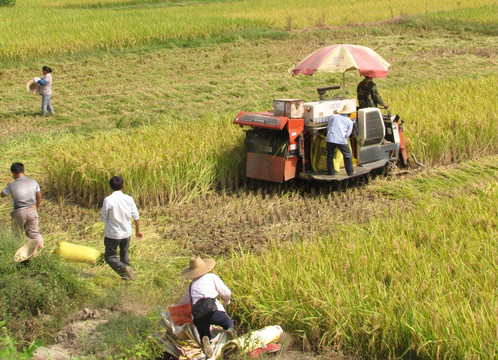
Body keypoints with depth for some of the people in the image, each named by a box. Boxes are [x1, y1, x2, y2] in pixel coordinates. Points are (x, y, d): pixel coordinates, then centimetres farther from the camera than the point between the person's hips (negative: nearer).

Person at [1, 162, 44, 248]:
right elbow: (39, 197, 8)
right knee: (34, 233, 9)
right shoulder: (33, 182, -1)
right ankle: (41, 245, -10)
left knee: (17, 234, 15)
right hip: (32, 211, 3)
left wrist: (8, 186, 22)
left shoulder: (12, 185, -11)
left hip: (19, 213, -3)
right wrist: (37, 206, 26)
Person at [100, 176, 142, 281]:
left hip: (113, 234, -4)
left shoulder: (108, 200, -16)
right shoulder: (129, 199, -4)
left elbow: (103, 218, -9)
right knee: (124, 254, 23)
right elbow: (136, 216, 1)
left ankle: (124, 268, -19)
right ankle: (125, 275, 26)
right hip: (126, 233, 4)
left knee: (110, 256, 5)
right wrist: (137, 231, 14)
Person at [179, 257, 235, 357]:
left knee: (204, 334, 20)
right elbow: (226, 293, 14)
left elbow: (182, 303, 39)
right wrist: (226, 301, 38)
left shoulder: (191, 286, 27)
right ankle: (230, 330, -15)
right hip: (214, 311, -2)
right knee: (229, 322, 23)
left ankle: (205, 339, -19)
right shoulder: (212, 277, 16)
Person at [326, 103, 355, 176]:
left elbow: (328, 127, 14)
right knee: (348, 155, 15)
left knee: (330, 155, 18)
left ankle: (331, 171, 21)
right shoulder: (349, 122, 8)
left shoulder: (334, 116, 13)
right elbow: (347, 134, 3)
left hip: (330, 139, 2)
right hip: (341, 140, -2)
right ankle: (350, 171, 19)